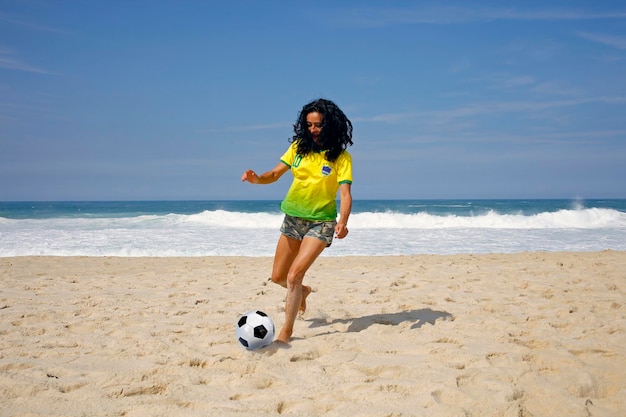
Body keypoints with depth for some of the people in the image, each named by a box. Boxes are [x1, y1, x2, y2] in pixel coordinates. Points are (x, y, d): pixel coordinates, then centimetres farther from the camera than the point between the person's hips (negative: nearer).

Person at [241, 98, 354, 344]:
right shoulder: (299, 147, 0)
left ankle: (286, 332, -3)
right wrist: (256, 179, -21)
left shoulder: (341, 157, -11)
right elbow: (275, 174, 1)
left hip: (320, 223, -5)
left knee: (294, 276, -18)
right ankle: (302, 292, 47)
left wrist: (343, 222, -36)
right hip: (292, 219, 5)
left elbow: (345, 194, -19)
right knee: (278, 277, 13)